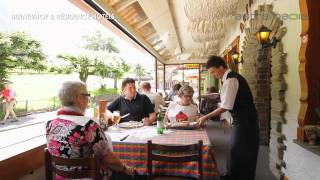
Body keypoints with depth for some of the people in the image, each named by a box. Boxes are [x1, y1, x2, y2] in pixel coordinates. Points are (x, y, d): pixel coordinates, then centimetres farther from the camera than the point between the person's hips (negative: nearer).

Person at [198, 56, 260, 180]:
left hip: (245, 120, -10)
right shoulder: (232, 77, 9)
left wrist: (206, 117, -18)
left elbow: (225, 107, -24)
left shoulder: (230, 80, -22)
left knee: (241, 151, 3)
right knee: (235, 148, 20)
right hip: (242, 119, 10)